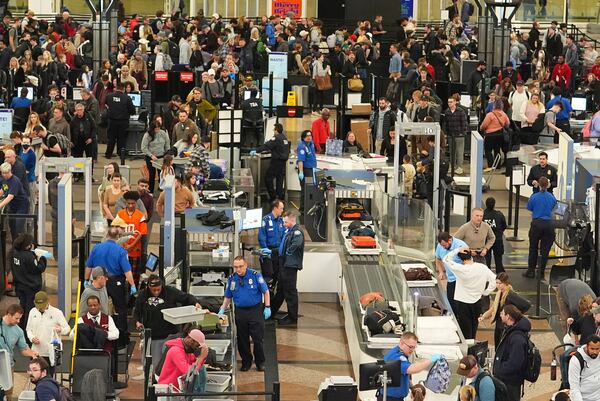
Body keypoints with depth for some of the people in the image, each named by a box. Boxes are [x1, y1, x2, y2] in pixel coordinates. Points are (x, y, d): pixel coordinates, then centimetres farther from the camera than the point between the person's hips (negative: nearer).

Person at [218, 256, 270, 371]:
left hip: (255, 310, -3)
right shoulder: (231, 279, 4)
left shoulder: (255, 275, -8)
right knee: (242, 339, 7)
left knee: (258, 338, -2)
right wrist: (222, 310, 2)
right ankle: (246, 362, 21)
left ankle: (260, 362, 12)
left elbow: (265, 292, -2)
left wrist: (267, 308, -7)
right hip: (240, 312, 3)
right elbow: (228, 297, 14)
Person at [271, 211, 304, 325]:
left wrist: (288, 252, -21)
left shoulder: (297, 232, -16)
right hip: (284, 264, 10)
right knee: (280, 290, 19)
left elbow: (296, 243, -35)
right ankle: (271, 311, 30)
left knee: (290, 292, -3)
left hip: (291, 265, -10)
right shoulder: (288, 231, 15)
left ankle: (292, 317, 5)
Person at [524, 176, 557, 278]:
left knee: (533, 248, 10)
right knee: (545, 249, 7)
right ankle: (542, 272, 9)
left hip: (536, 224, -1)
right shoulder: (551, 197, -2)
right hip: (548, 224, 1)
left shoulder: (534, 197, -7)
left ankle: (531, 271, 10)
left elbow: (529, 208, 5)